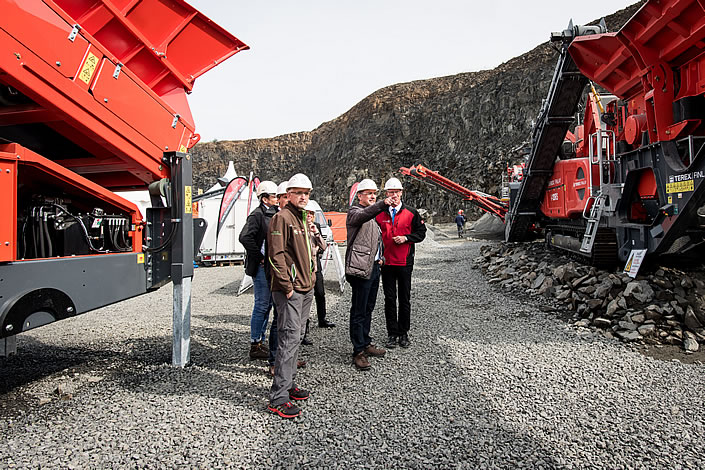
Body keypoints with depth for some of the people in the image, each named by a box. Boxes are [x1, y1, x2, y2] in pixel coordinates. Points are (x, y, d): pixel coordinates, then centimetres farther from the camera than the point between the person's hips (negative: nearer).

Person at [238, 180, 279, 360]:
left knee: (267, 305, 14)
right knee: (262, 305, -4)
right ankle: (255, 346, 6)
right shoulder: (257, 215, -12)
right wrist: (259, 257, -18)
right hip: (261, 267, -9)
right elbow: (244, 237, -25)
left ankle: (261, 341, 25)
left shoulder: (273, 215, 15)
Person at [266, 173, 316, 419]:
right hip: (290, 291, -9)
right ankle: (278, 397, -4)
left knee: (296, 337, 15)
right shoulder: (282, 217, -11)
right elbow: (277, 255, -17)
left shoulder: (302, 219, 18)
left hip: (305, 289, 9)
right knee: (289, 339, -10)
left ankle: (289, 384, 27)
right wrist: (287, 286, -18)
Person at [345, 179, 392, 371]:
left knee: (368, 309, 17)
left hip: (374, 267, 9)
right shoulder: (355, 211, -7)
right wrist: (383, 204, -47)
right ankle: (358, 352, 2)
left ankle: (366, 344, 29)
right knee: (359, 312, -4)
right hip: (361, 268, -9)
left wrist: (380, 257, 18)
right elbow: (363, 215, -33)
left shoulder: (374, 215, 22)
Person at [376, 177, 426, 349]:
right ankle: (392, 334, 17)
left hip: (405, 262, 0)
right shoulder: (379, 214, 4)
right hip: (386, 262, 1)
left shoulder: (411, 213, 2)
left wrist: (406, 238, -13)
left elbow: (421, 232, 4)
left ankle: (403, 333, 21)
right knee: (389, 299, 7)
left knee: (405, 299, 8)